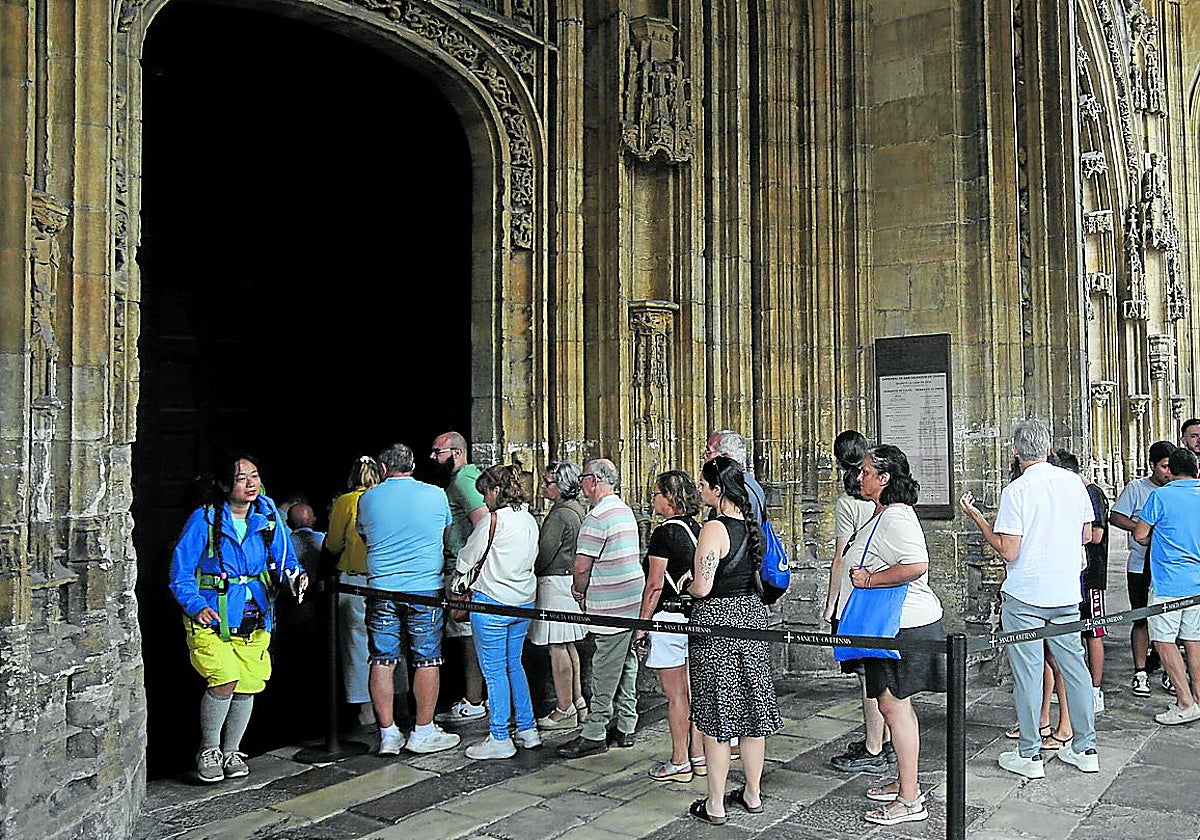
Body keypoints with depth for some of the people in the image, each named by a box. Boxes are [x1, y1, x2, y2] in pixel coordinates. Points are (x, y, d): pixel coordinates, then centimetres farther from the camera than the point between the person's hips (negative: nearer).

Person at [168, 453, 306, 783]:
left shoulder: (269, 517, 1)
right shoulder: (204, 519, -9)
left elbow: (284, 559, 7)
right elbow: (181, 571, -6)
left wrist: (295, 575, -15)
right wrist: (196, 606, -19)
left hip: (255, 617, 4)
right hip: (211, 617, -4)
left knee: (247, 686, 7)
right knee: (225, 680, -18)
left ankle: (231, 751, 30)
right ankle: (208, 750, 6)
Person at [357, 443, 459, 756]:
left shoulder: (367, 499, 3)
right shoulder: (436, 495, -1)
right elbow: (447, 534, 15)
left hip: (381, 589, 2)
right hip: (425, 588, -2)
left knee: (382, 661, 7)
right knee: (427, 660, 6)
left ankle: (388, 733, 11)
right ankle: (423, 732, 11)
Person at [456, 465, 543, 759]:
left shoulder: (494, 519, -15)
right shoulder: (530, 520, 7)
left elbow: (468, 557, -3)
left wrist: (457, 573, 18)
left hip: (492, 602, -8)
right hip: (524, 600, 8)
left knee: (494, 670, 1)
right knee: (514, 665, 18)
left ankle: (499, 739, 7)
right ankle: (528, 730, 22)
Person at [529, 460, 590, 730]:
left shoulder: (560, 515, -19)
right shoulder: (578, 509, 11)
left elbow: (543, 554, -17)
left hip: (555, 582, -10)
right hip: (570, 579, 10)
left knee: (557, 648, -3)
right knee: (568, 645, 16)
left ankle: (564, 711, 4)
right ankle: (578, 701, 23)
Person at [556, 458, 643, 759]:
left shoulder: (598, 517, -16)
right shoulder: (625, 510, 13)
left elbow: (582, 566, -16)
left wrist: (579, 593, 4)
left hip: (611, 607, -9)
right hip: (633, 603, 9)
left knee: (604, 673, -2)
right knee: (626, 667, 15)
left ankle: (594, 734, 6)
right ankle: (625, 728, 24)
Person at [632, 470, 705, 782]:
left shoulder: (665, 532, -16)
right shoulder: (697, 529, 8)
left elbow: (655, 586, -16)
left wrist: (641, 625, -10)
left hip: (669, 617, -8)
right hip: (696, 616, 8)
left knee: (676, 696, 1)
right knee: (693, 692, 15)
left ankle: (679, 763, 9)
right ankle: (699, 756, 23)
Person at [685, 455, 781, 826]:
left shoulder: (713, 529, -19)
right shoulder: (751, 525, 4)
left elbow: (701, 588, -21)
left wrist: (687, 584, 0)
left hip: (716, 621, -7)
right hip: (751, 615, 7)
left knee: (717, 717, 2)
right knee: (752, 711, 14)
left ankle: (715, 805, 12)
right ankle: (752, 794, 27)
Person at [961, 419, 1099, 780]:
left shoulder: (1017, 490, -15)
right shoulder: (1073, 482, 2)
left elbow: (1008, 551, -16)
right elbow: (1086, 534, 12)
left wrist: (976, 516, -7)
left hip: (1025, 595, -5)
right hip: (1067, 592, 5)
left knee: (1027, 673, 2)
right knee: (1074, 666, 14)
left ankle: (1029, 755, 9)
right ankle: (1085, 747, 23)